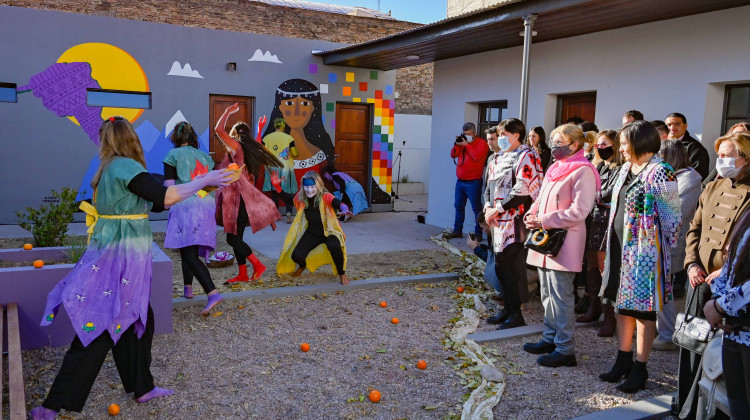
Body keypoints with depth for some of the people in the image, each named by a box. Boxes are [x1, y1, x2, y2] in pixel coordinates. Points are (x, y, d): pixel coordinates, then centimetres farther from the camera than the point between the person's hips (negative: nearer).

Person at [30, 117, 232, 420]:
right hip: (121, 258, -9)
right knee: (98, 332, -3)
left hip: (117, 256, 9)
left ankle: (142, 388, 31)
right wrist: (203, 180, -12)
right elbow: (165, 197, -22)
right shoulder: (126, 166, -15)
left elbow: (154, 202, 16)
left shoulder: (113, 169, 12)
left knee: (139, 323, 18)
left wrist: (198, 188, 17)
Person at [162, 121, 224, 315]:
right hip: (206, 207, 6)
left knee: (189, 254, -9)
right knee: (190, 251, 20)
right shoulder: (205, 157, 13)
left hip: (184, 207, -6)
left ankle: (213, 293, -23)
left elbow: (169, 187, -4)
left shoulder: (174, 155, 0)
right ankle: (188, 288, 26)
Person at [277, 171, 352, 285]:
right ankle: (302, 266, 27)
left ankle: (342, 274, -11)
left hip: (328, 231, -4)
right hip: (312, 232, 4)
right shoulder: (301, 198, -7)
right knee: (296, 256, -15)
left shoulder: (325, 197, -22)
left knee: (333, 246, -38)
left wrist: (344, 209, -64)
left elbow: (338, 203, -41)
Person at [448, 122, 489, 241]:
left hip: (473, 182, -7)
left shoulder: (481, 143, -4)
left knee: (476, 208, -3)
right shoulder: (463, 142, 15)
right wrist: (457, 144, -5)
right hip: (460, 181, 7)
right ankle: (457, 231, 20)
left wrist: (466, 145, -17)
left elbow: (477, 157, -20)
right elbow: (453, 155, 9)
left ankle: (478, 233, 1)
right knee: (459, 206, 11)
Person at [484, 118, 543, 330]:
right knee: (500, 267, 13)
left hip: (515, 222, -9)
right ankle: (508, 309, 27)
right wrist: (488, 207, 1)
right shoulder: (499, 158, 17)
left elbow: (522, 191, -18)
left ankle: (516, 315, 5)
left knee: (510, 268, -7)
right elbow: (489, 187, 19)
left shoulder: (525, 157, -9)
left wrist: (498, 209, -15)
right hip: (499, 222, 9)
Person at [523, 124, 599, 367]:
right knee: (547, 294, 16)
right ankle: (550, 338, 28)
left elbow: (578, 211, -18)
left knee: (560, 296, -5)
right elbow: (542, 199, 24)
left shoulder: (582, 171, -11)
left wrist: (544, 221, -17)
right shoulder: (555, 169, 17)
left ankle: (565, 349, 4)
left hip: (563, 243, -9)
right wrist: (533, 214, 3)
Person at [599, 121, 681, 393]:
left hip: (645, 251, -8)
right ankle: (623, 361, 28)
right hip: (621, 248, 8)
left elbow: (672, 217, -13)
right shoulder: (626, 169, 11)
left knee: (643, 308, 2)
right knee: (623, 304, 15)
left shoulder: (660, 173, -14)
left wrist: (662, 249, -9)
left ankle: (639, 369, 14)